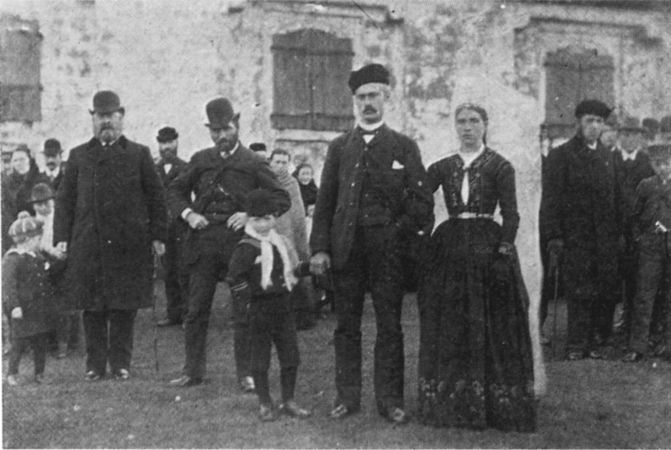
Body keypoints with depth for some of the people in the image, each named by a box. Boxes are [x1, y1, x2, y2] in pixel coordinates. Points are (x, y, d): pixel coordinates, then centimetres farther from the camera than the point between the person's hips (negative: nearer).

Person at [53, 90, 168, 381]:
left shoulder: (139, 154, 8)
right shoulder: (79, 155, 12)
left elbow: (156, 197, 7)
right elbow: (64, 199, 11)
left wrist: (158, 235, 0)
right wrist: (61, 237, 2)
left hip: (129, 245, -1)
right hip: (87, 245, 1)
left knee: (124, 307, 1)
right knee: (92, 307, 3)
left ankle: (121, 363, 11)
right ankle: (95, 363, 13)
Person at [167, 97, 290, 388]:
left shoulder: (254, 163, 3)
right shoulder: (200, 161, 11)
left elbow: (282, 200, 0)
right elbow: (175, 190, 18)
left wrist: (252, 215, -14)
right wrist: (187, 213, -1)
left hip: (238, 242, -2)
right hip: (203, 241, 3)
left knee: (243, 312, 0)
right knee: (196, 310, 4)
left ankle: (246, 373, 8)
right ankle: (193, 371, 13)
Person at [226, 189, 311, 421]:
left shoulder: (282, 243, 9)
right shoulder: (246, 248, -10)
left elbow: (293, 270, 25)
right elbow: (234, 279, -13)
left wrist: (292, 284, 11)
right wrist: (251, 300, -13)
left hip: (284, 306, 5)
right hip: (260, 310, -5)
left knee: (291, 356, 7)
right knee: (260, 359, 3)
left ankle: (288, 401, 19)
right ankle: (265, 404, 13)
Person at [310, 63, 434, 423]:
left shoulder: (404, 146, 8)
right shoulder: (339, 147, 12)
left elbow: (421, 200, 4)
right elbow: (325, 201, 8)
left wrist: (401, 233, -6)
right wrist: (319, 248, -1)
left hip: (387, 247, -1)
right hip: (345, 247, 1)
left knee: (389, 326, 2)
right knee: (346, 326, 5)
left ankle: (389, 400, 9)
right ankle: (347, 396, 14)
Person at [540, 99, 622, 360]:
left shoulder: (608, 156, 16)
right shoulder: (561, 155, -1)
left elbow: (616, 198, 19)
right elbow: (551, 198, -5)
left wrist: (619, 233, 12)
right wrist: (554, 238, -11)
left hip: (606, 238, 5)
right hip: (575, 238, -5)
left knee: (607, 292, 1)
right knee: (578, 293, -4)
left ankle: (597, 341, 11)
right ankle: (576, 345, 4)